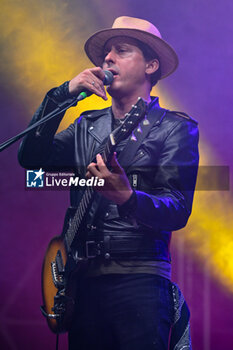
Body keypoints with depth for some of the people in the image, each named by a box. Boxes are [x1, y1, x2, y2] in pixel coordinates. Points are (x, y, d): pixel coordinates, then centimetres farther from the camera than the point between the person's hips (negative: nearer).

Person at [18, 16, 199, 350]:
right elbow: (31, 158, 3)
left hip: (139, 280, -4)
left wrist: (127, 198, -29)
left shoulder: (176, 128, 1)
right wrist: (62, 95, -4)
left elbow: (179, 209, -10)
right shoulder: (88, 126, 16)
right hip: (83, 278, 4)